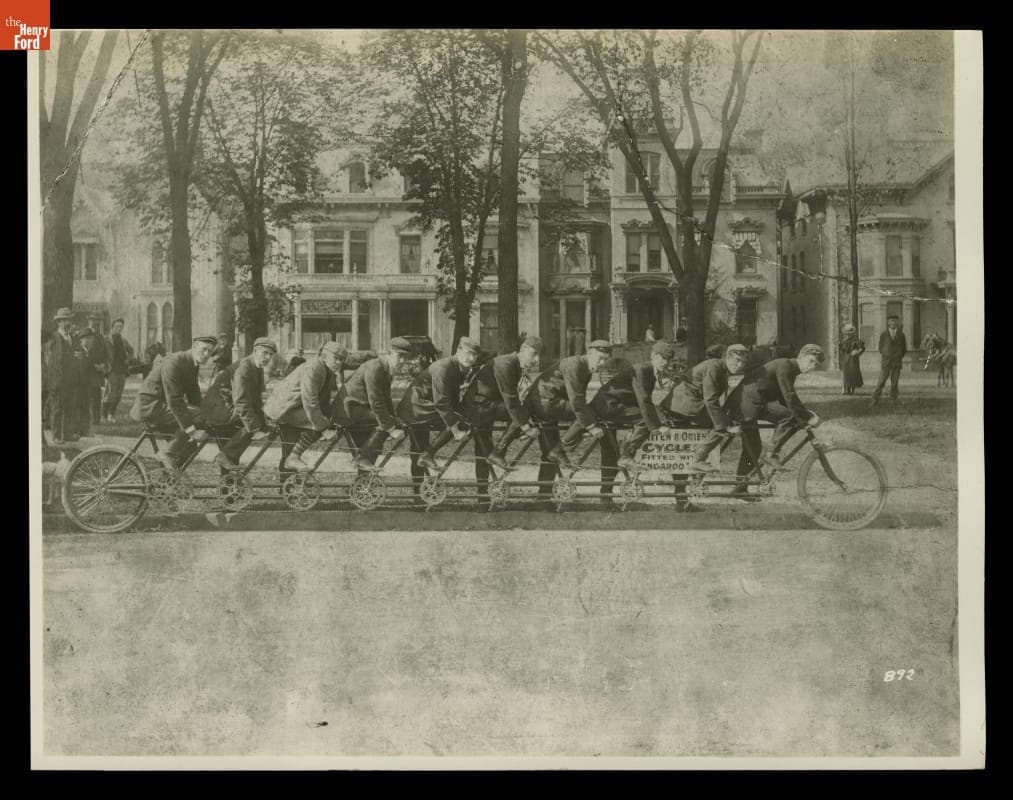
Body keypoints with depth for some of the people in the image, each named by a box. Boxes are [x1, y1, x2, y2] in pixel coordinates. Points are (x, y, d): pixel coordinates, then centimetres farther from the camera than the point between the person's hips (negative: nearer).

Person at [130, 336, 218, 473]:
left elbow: (194, 397, 10)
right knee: (197, 416, -25)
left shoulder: (192, 365, 7)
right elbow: (174, 401, -28)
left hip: (163, 406, 10)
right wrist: (190, 429, -31)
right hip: (151, 406, -10)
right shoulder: (173, 363, -22)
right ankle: (168, 454, -15)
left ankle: (176, 466, 9)